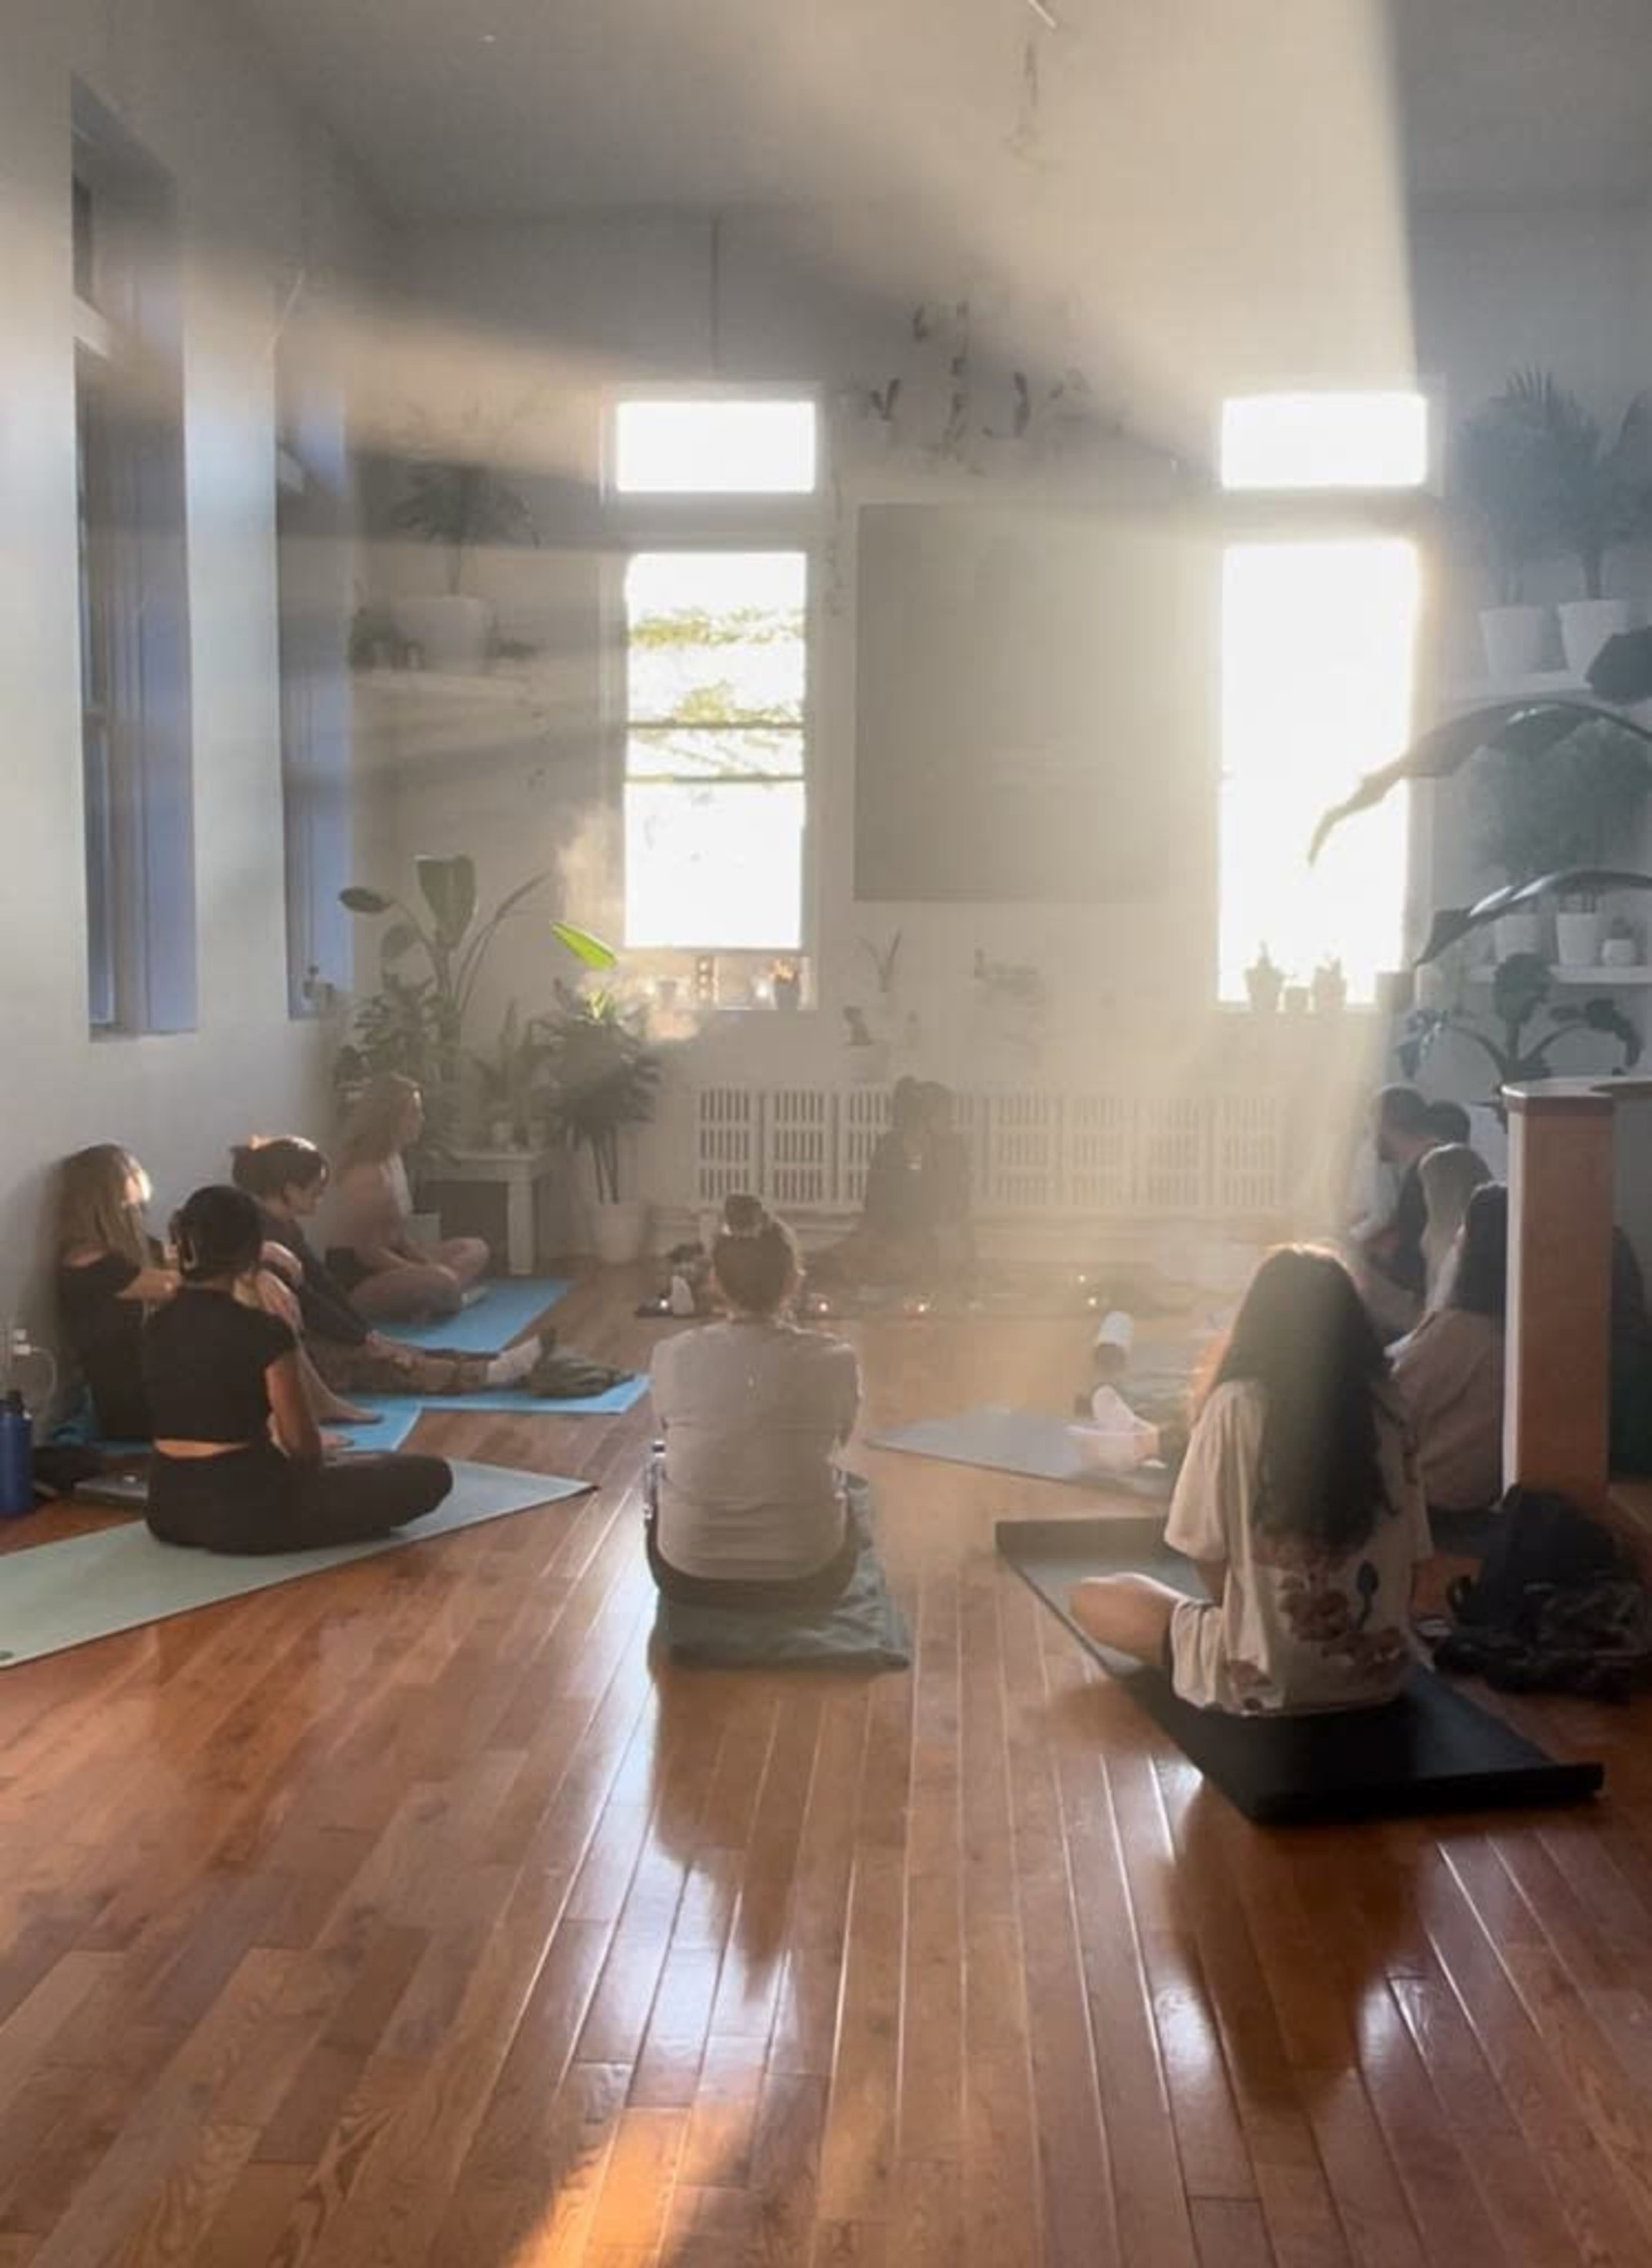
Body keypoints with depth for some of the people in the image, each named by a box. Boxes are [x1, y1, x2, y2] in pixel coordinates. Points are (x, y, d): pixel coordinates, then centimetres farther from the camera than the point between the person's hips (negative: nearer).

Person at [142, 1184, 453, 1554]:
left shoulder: (156, 1328, 3)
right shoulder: (263, 1332, -18)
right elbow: (302, 1443, -10)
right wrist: (306, 1466, 13)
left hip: (168, 1509, 8)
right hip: (242, 1512, -8)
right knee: (430, 1477, -2)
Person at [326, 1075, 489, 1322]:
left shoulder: (394, 1159, 7)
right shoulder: (366, 1174, -22)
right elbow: (367, 1251, -21)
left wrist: (426, 1263, -2)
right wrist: (423, 1272, -16)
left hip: (389, 1264, 11)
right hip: (358, 1282, -11)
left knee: (476, 1250, 11)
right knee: (441, 1282, -35)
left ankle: (429, 1299, -12)